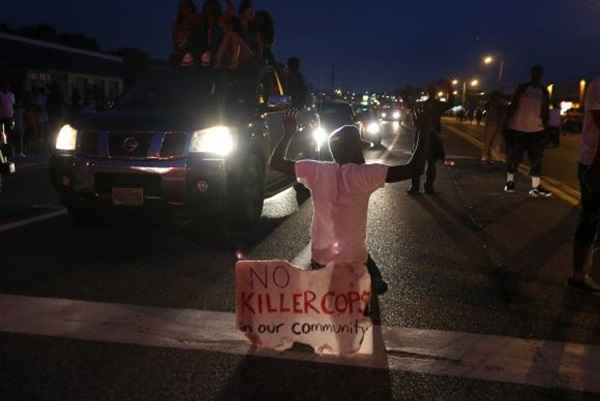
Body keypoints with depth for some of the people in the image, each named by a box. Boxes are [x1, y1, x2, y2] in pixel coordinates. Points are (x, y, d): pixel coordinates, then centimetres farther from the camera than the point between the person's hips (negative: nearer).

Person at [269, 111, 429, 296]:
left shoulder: (317, 172, -11)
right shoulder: (364, 174, -22)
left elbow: (275, 163, -2)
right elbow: (414, 169, -24)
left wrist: (289, 133, 7)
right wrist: (424, 131, -14)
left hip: (320, 258, 4)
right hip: (353, 260, -3)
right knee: (376, 286, 23)